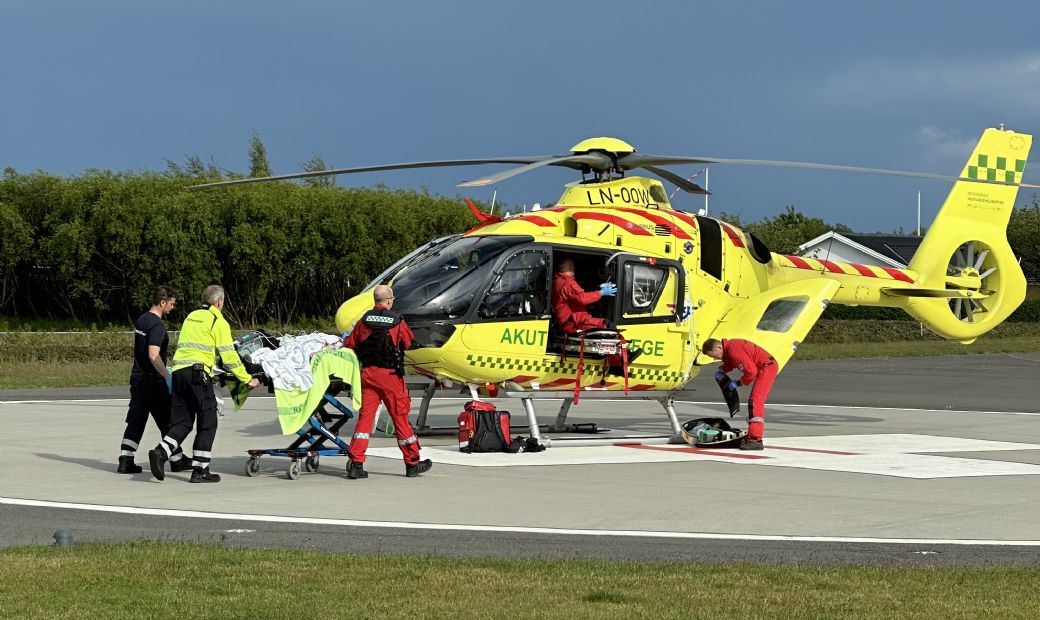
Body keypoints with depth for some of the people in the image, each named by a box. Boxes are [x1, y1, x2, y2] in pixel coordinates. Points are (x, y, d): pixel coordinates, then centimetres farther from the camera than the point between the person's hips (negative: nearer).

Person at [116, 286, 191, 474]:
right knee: (167, 421, 5)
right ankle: (176, 460, 15)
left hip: (137, 378, 8)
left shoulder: (141, 320, 11)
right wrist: (167, 376, -21)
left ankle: (125, 460, 1)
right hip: (153, 380, -8)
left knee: (135, 420, 7)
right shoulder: (157, 326, -18)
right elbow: (153, 355, -27)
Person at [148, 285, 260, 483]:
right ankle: (200, 470, 2)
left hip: (178, 372, 7)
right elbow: (229, 357, -3)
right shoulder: (218, 321, 0)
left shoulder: (191, 317, 21)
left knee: (181, 422, 10)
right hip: (198, 373, -7)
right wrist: (247, 379, 3)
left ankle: (161, 452, -13)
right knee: (207, 424, 3)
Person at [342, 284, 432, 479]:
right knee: (400, 417, 6)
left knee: (365, 417, 5)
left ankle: (355, 463, -3)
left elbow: (350, 344, 4)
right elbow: (408, 342, 4)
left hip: (367, 373, 3)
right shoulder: (397, 321, -9)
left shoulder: (364, 320, 0)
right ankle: (412, 463, 14)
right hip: (390, 375, -3)